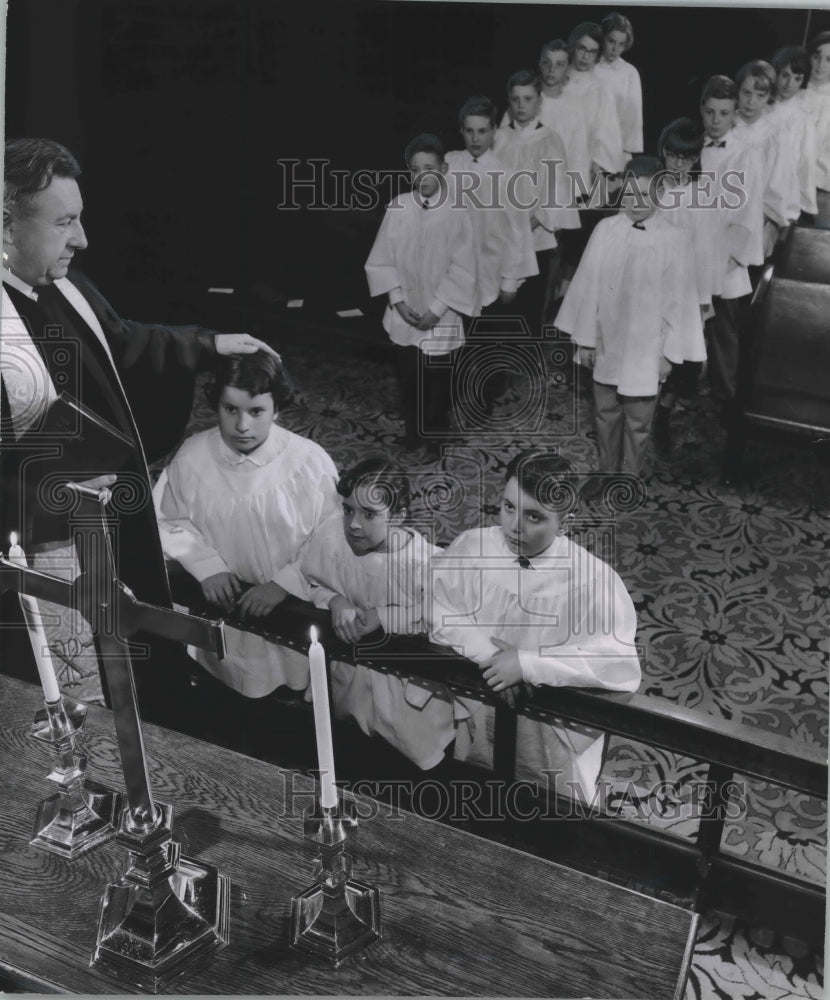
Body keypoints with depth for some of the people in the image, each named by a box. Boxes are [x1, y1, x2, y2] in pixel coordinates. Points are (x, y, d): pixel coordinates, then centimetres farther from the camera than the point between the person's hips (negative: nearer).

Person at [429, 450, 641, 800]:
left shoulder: (593, 579, -16)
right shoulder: (470, 545, -5)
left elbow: (621, 665, -25)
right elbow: (436, 610, -6)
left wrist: (526, 664, -26)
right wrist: (489, 655, -20)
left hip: (553, 728, -2)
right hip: (473, 707, 3)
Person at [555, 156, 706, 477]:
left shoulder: (673, 242, -12)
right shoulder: (605, 230, -6)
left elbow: (678, 301, -7)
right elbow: (588, 285, -1)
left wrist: (670, 353, -4)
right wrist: (584, 338, 1)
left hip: (645, 352, -2)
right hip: (605, 345, 3)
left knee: (637, 423, 9)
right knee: (606, 415, 17)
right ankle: (608, 473, 36)